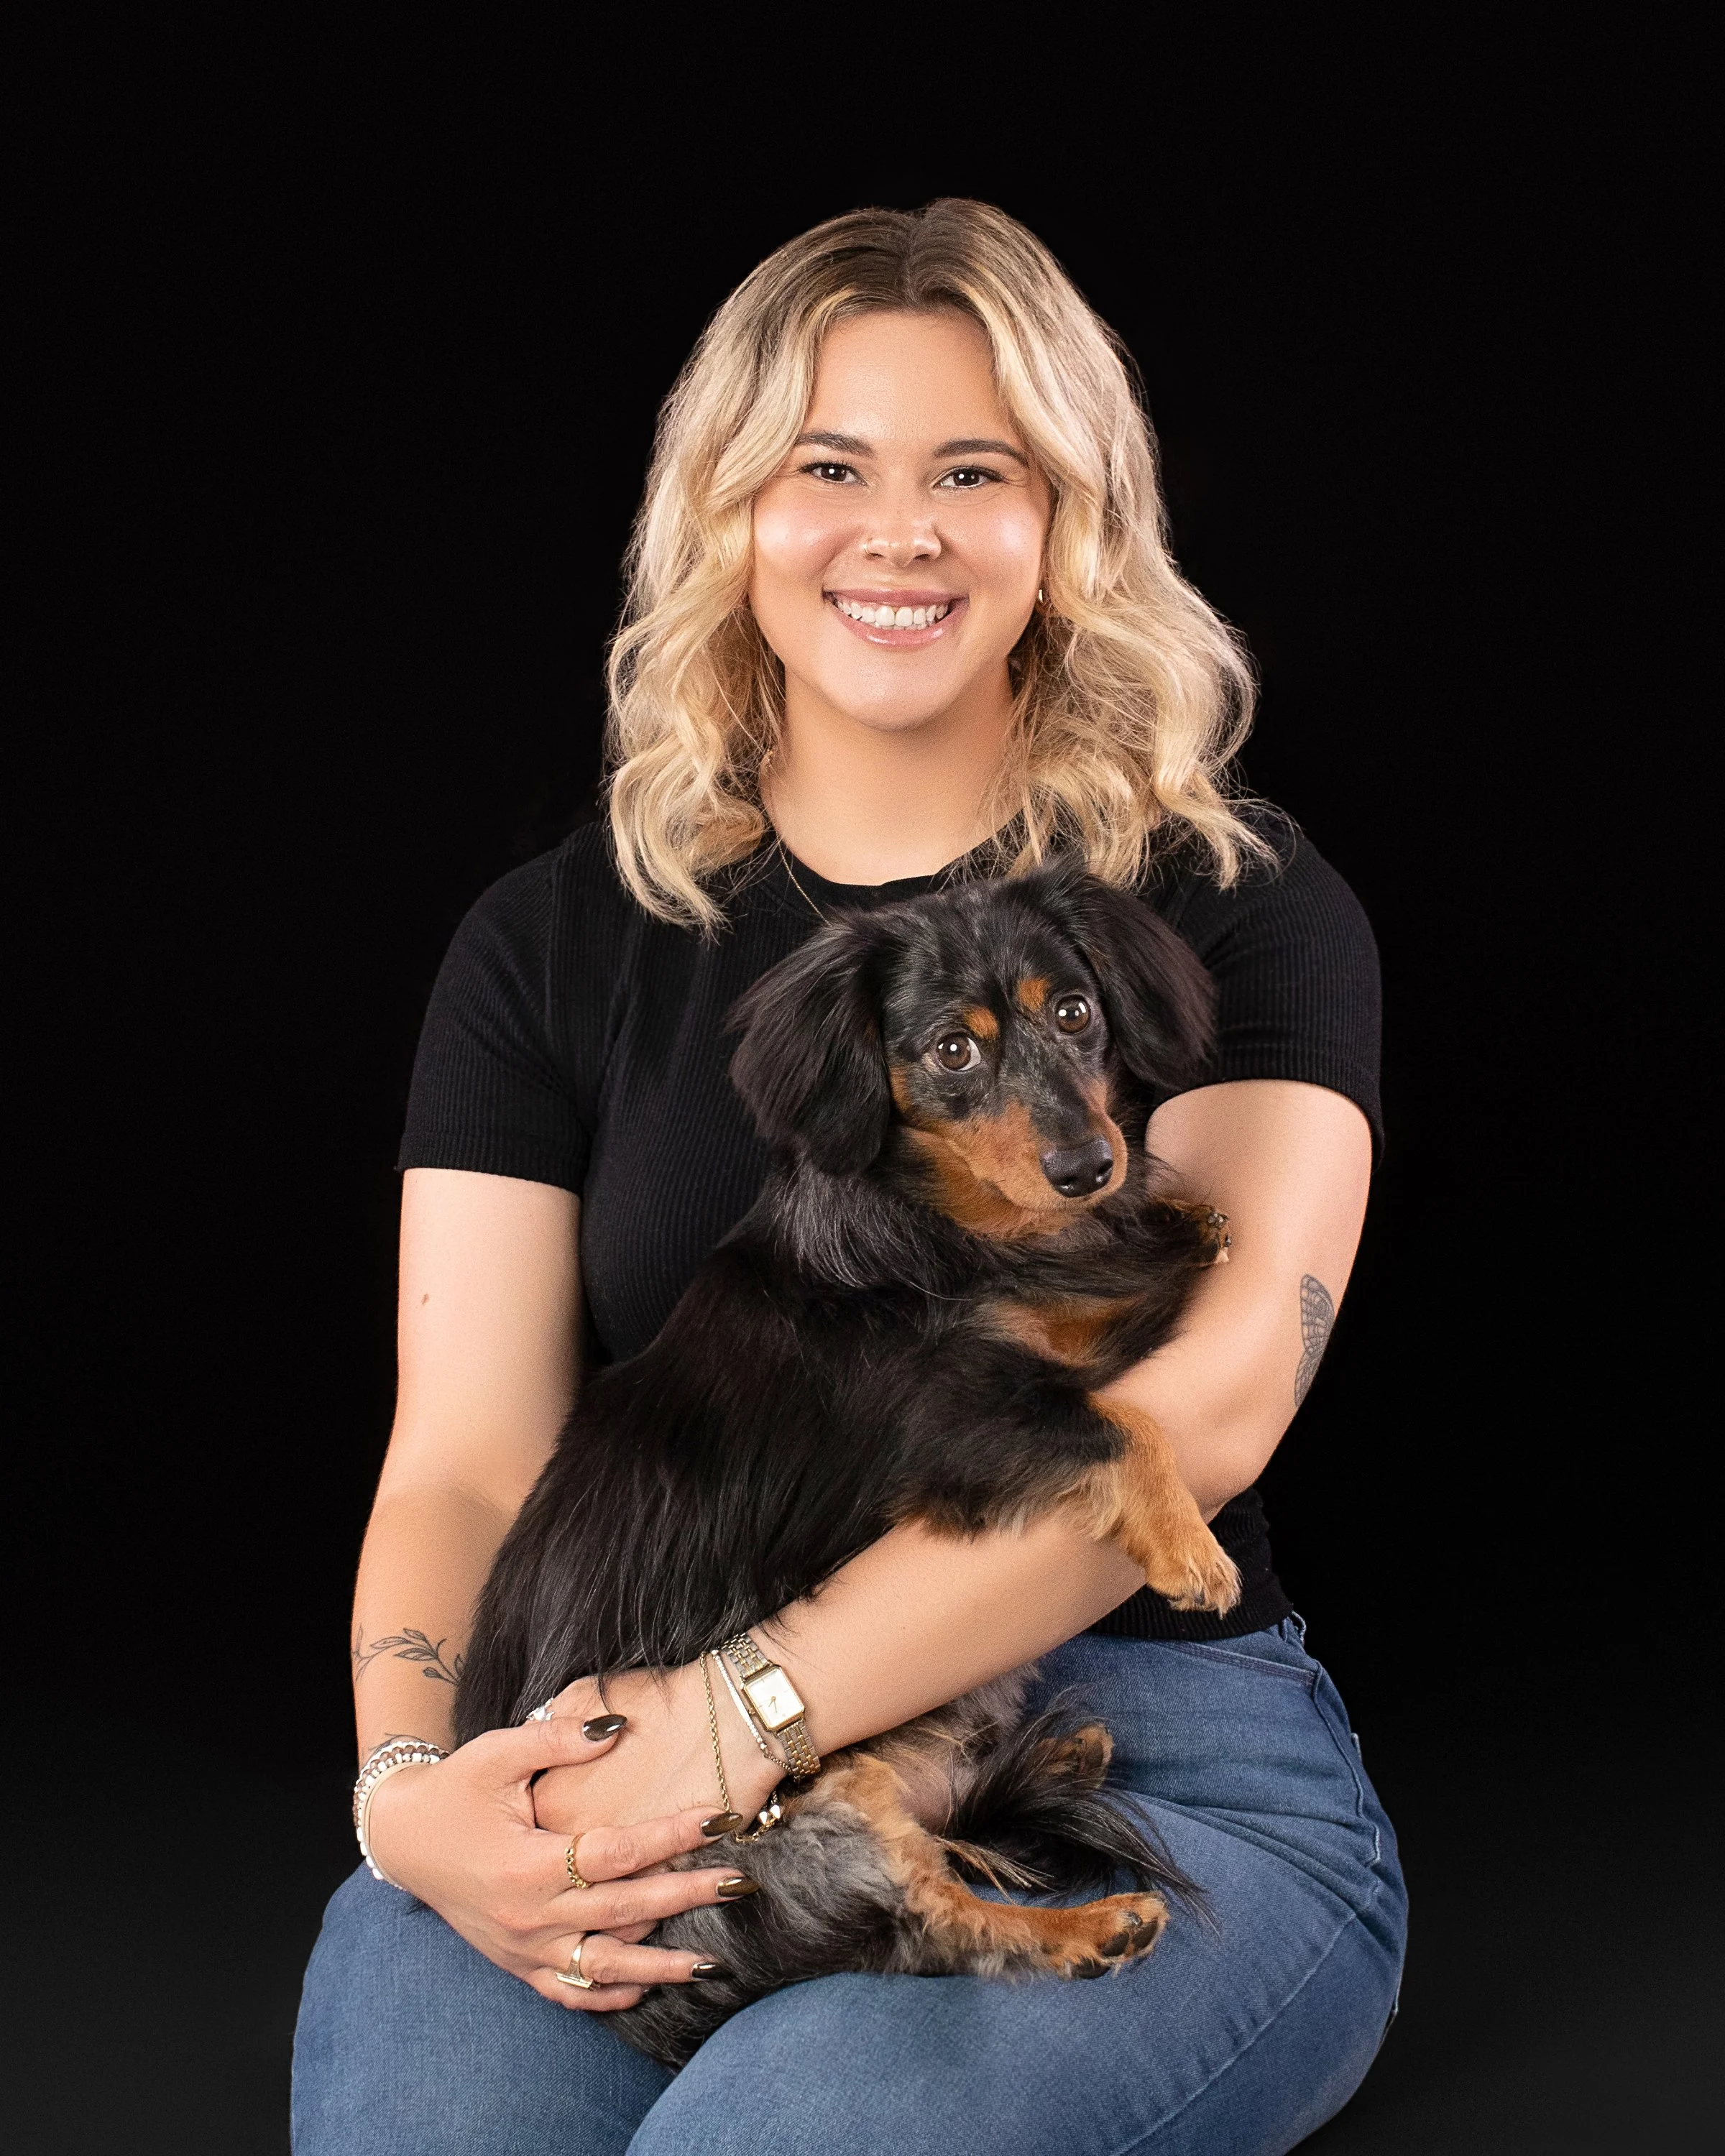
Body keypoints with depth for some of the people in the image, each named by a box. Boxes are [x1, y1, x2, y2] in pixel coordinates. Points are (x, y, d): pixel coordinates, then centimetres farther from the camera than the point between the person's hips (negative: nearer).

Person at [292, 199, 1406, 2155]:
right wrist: (414, 1791, -18)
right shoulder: (556, 943, 11)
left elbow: (1208, 1399, -13)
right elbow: (465, 1457, 3)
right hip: (632, 1789, 2)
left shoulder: (1235, 909, 3)